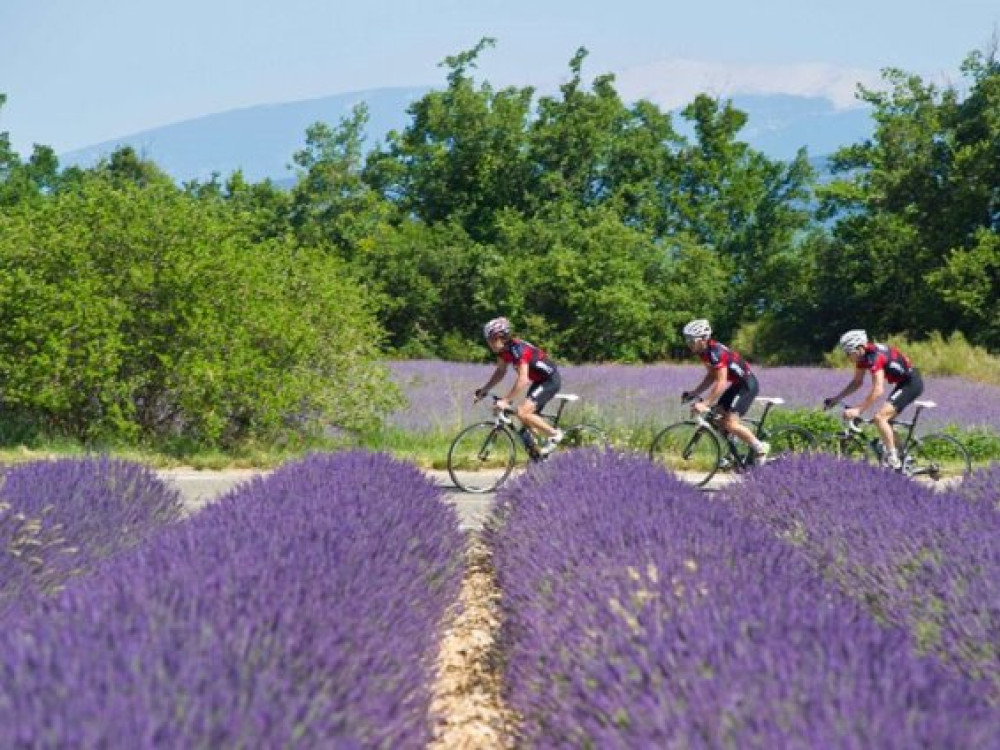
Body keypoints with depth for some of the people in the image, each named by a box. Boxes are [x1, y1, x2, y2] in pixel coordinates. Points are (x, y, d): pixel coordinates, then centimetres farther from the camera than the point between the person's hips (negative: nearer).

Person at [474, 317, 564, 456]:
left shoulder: (518, 349, -28)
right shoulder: (504, 349, -1)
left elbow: (523, 379, -34)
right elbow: (500, 372, 13)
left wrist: (506, 401, -35)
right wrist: (484, 390, 5)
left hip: (550, 380, -9)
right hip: (538, 381, 9)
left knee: (522, 413, -19)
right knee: (528, 419, 7)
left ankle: (554, 434, -4)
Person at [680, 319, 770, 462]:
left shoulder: (715, 352, -27)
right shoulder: (704, 351, 3)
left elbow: (721, 383, -31)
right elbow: (711, 376, 15)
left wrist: (704, 404, -33)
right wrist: (694, 393, 7)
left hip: (747, 385, -10)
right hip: (736, 384, 10)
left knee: (730, 423, -17)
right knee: (719, 419, 5)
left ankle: (760, 448, -3)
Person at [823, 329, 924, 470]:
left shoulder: (874, 356, -26)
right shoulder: (863, 355, 2)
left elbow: (878, 390, -33)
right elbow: (857, 382, 14)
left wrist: (857, 410, -35)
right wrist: (836, 399, 7)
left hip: (912, 383, -10)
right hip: (903, 383, 10)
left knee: (879, 417, -19)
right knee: (884, 420, 15)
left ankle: (893, 460, -14)